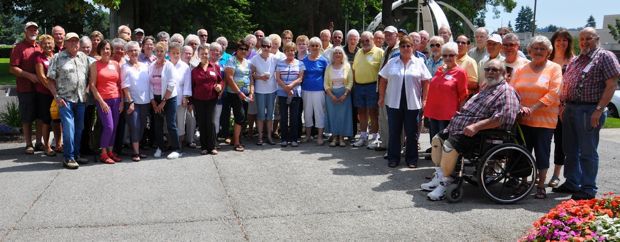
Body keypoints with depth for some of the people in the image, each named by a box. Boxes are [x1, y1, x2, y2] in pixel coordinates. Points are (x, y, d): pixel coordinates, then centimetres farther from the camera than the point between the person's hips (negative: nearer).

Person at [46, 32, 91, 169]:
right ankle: (68, 158, -2)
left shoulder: (84, 57, 12)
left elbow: (88, 77, 17)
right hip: (65, 99, -5)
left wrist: (86, 92, 5)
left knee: (79, 128, 9)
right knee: (69, 128, -10)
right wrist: (57, 97, -9)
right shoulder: (58, 58, 0)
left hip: (81, 99, 5)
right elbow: (50, 79, -1)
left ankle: (76, 154, 21)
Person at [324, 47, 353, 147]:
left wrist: (345, 95, -12)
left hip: (344, 94, -1)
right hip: (331, 94, 1)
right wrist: (331, 95, -11)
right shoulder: (329, 67, 4)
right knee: (332, 115, 0)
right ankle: (334, 137, 8)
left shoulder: (347, 66, 1)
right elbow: (326, 83, 1)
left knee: (343, 115, -3)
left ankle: (342, 137, 5)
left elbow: (350, 82, -2)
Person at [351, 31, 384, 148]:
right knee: (361, 112, 11)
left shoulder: (379, 52, -7)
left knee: (373, 112, 0)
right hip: (358, 86, 6)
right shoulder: (358, 52, 14)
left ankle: (374, 137, 8)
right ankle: (363, 136, 21)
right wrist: (354, 84, 11)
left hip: (372, 86, -6)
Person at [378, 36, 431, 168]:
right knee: (394, 131, 5)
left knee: (412, 132, 5)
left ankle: (411, 159, 15)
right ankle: (393, 158, 15)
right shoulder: (391, 63, 7)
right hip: (394, 102, 1)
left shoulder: (419, 63, 4)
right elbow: (383, 80, 9)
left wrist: (424, 99, -2)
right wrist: (381, 97, 5)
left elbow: (426, 82, 3)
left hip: (412, 103, -1)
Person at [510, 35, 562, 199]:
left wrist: (533, 108, -17)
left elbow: (553, 94, -10)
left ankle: (541, 186, 15)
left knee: (542, 153, 3)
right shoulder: (521, 69, 10)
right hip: (523, 119, 3)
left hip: (545, 119, -3)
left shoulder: (554, 68, 0)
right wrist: (520, 107, -15)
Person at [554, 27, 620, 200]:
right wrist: (563, 107, 12)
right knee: (570, 150, 14)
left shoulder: (605, 57, -5)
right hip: (570, 109, 7)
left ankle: (588, 189, 6)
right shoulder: (575, 61, 17)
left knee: (587, 152, -2)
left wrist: (599, 110, -19)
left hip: (589, 111, -7)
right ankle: (572, 183, 26)